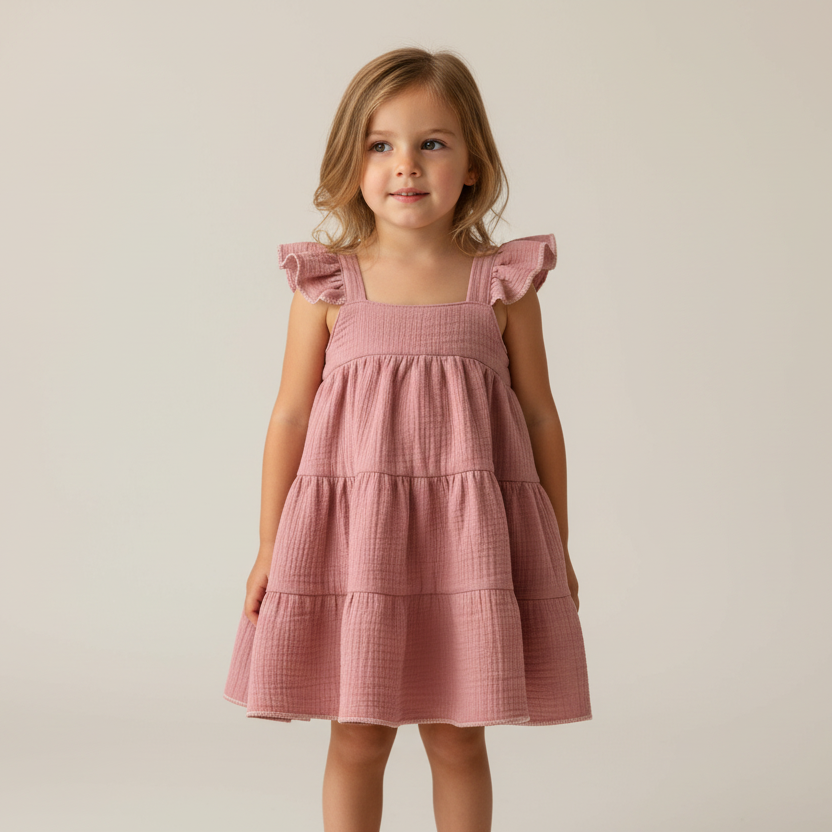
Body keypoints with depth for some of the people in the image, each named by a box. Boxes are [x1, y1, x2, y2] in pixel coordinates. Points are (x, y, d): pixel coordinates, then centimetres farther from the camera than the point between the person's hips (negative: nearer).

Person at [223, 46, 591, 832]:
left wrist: (556, 547, 10)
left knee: (457, 738, 11)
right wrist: (270, 544, 4)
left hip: (467, 532, 1)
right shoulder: (326, 285, 0)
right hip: (351, 531, 0)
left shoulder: (504, 284, 1)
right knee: (357, 738, 9)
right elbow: (290, 416, 4)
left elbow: (540, 416, 7)